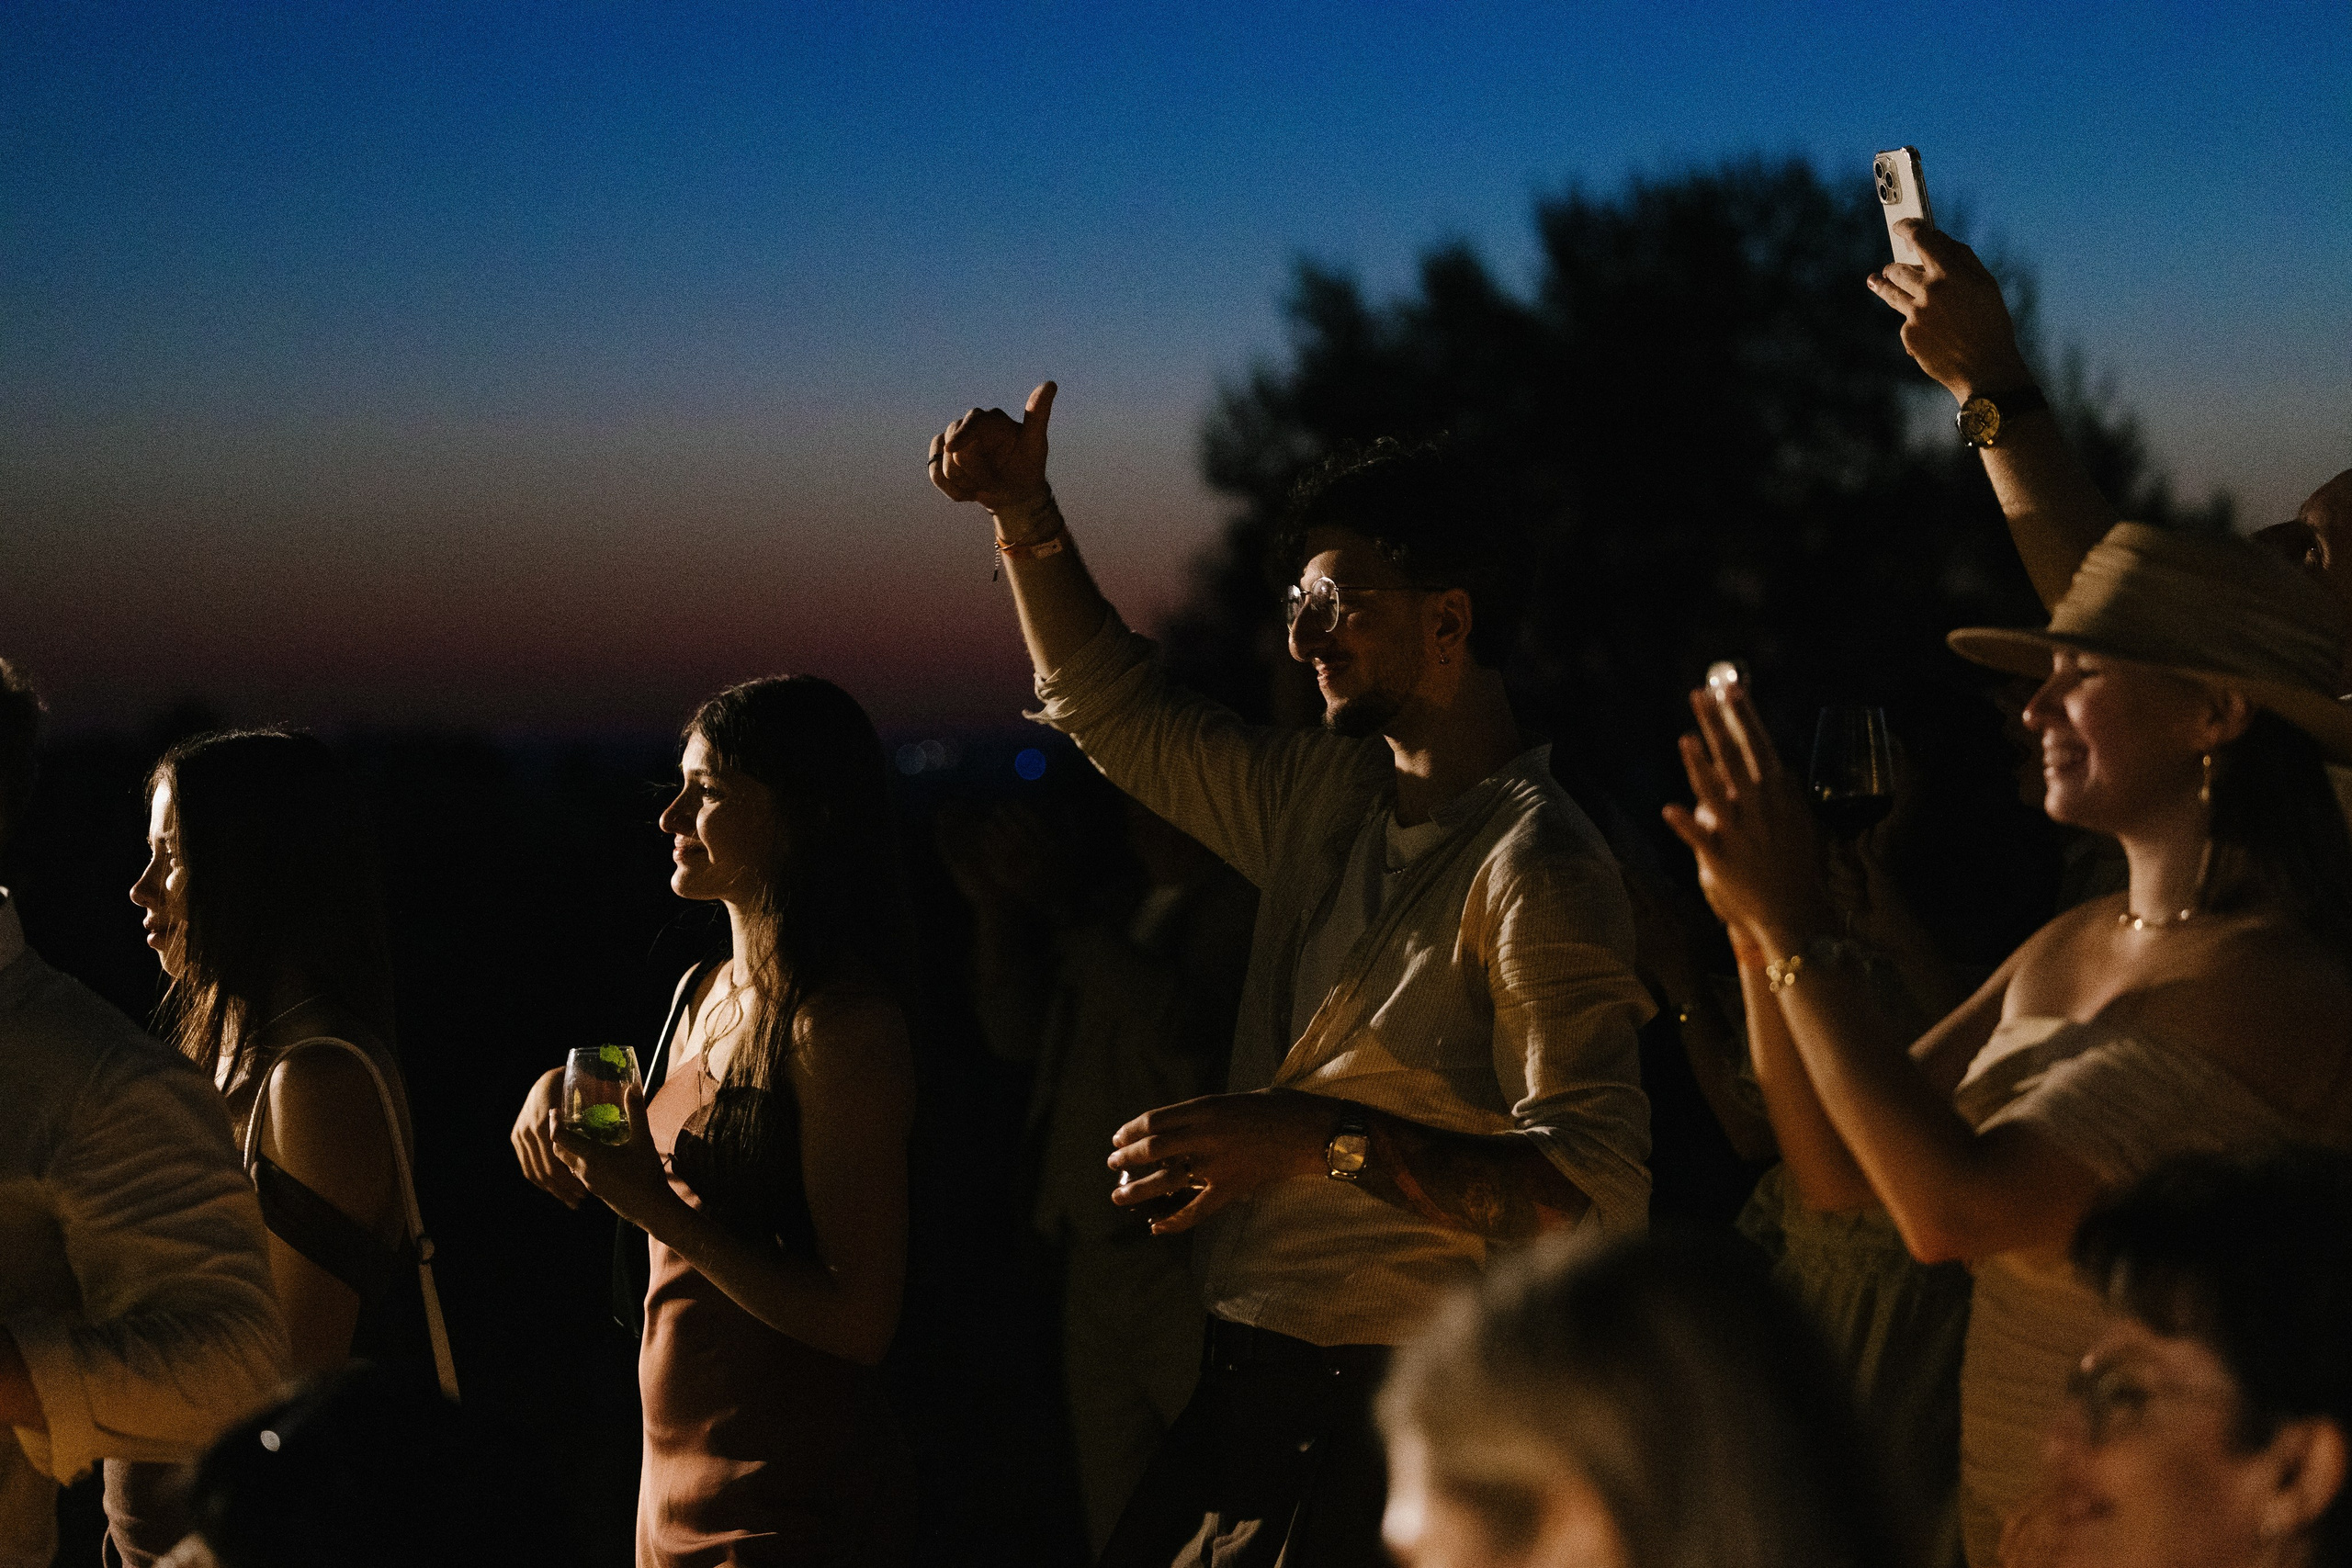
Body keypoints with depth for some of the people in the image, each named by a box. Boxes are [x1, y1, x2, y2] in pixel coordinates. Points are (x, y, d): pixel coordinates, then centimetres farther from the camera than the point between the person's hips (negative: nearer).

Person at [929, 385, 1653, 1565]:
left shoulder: (1533, 867, -16)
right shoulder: (1331, 795, 11)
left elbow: (1600, 1189, -25)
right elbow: (1116, 709, 27)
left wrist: (1325, 1143, -30)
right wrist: (1026, 517, 16)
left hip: (1377, 1423, -8)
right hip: (1245, 1389, 8)